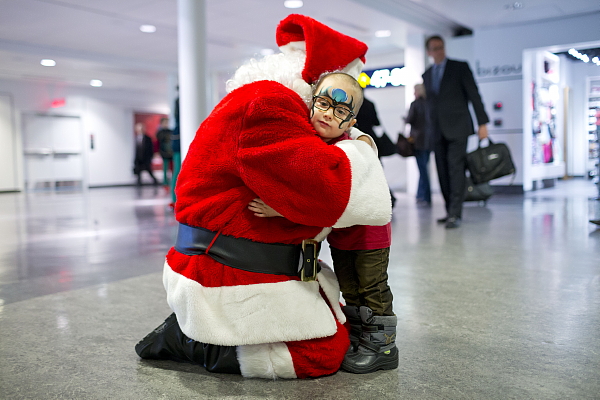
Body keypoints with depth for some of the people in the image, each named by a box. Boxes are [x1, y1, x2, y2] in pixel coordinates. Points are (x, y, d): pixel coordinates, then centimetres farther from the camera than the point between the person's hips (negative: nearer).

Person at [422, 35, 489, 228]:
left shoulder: (460, 67, 2)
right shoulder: (426, 75, 16)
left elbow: (474, 95, -2)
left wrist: (482, 123, -9)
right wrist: (430, 129, 11)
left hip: (457, 127, -5)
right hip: (437, 131, 5)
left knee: (456, 169, -13)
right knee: (443, 173, 3)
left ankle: (455, 214, -15)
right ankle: (451, 212, 10)